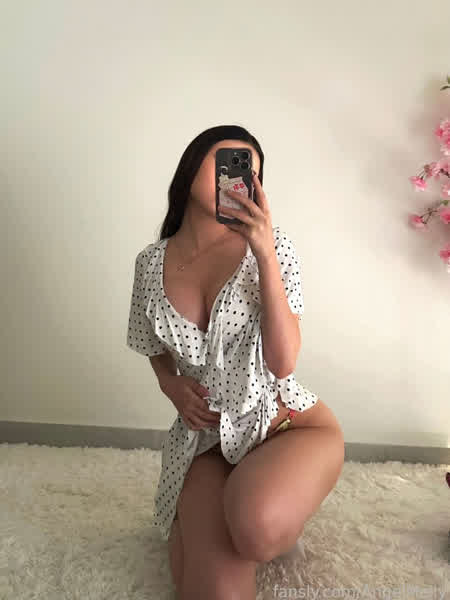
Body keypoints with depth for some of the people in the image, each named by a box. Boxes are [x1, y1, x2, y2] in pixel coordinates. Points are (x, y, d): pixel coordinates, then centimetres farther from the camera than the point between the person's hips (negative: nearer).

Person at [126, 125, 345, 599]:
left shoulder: (269, 245, -8)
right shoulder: (151, 263, 1)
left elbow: (282, 362, -18)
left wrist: (265, 253, -24)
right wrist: (174, 388, -5)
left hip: (285, 420, -1)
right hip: (203, 434, 2)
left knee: (255, 531, -35)